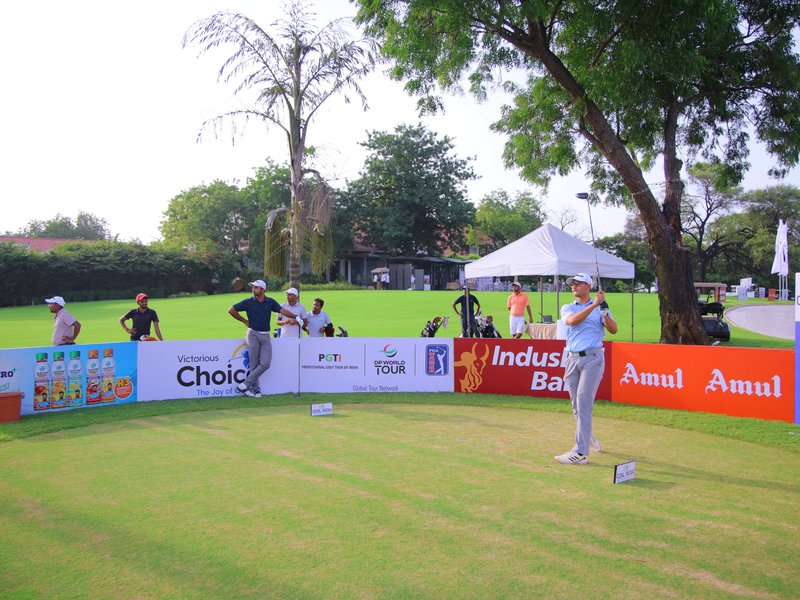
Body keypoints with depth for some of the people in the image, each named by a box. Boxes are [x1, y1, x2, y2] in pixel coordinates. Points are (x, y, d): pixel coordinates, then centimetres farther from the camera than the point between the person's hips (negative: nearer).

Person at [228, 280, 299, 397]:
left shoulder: (270, 302, 8)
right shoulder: (249, 302, 1)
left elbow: (283, 311, 1)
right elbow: (231, 310, 4)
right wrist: (244, 321, 5)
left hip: (265, 336, 3)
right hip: (253, 334, -2)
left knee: (265, 364, -9)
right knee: (254, 364, -3)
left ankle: (245, 384, -3)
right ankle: (255, 389, 6)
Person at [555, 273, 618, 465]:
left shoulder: (600, 308, 8)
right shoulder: (567, 308, 13)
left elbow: (613, 329, -6)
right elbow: (572, 321, -10)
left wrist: (604, 310, -20)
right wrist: (593, 305, -15)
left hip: (592, 358, -4)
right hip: (572, 359, 4)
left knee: (583, 404, -11)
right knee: (577, 406, 10)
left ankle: (580, 452, -12)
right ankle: (587, 437, 34)